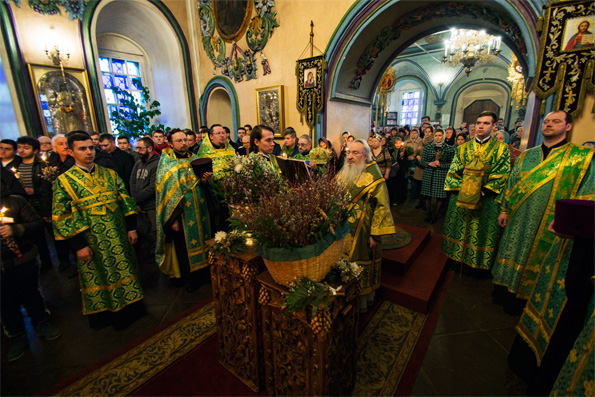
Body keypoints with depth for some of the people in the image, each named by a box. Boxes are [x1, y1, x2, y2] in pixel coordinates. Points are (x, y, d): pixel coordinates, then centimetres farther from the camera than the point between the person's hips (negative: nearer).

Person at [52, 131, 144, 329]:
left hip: (118, 237, 3)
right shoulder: (64, 181, -6)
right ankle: (104, 314, 34)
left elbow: (125, 201, 4)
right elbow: (61, 216, -7)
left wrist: (131, 228, -2)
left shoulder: (110, 174, 3)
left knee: (124, 270, 15)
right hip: (92, 243, -3)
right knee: (98, 277, 12)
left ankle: (130, 307, 35)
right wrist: (79, 245, -11)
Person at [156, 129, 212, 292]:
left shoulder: (195, 158, 9)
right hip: (180, 213, -4)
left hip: (199, 211, 4)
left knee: (202, 240, 11)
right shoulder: (166, 163, -4)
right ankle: (188, 279, 24)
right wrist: (172, 218, -15)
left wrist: (205, 179, -11)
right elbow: (164, 191, -9)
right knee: (184, 247, 6)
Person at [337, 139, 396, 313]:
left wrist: (376, 234, -19)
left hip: (361, 231, -6)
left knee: (360, 263, 8)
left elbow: (381, 206, -16)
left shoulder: (373, 176, -12)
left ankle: (362, 301, 29)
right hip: (342, 228, 6)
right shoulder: (343, 173, 7)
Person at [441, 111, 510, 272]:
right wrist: (461, 189, -11)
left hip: (485, 201, -2)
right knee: (458, 229, 10)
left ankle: (479, 264, 22)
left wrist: (482, 192, -16)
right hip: (461, 197, 2)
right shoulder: (464, 148, 6)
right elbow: (453, 172, 2)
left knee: (481, 232, 6)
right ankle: (456, 257, 26)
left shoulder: (501, 148, 0)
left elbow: (501, 176, -7)